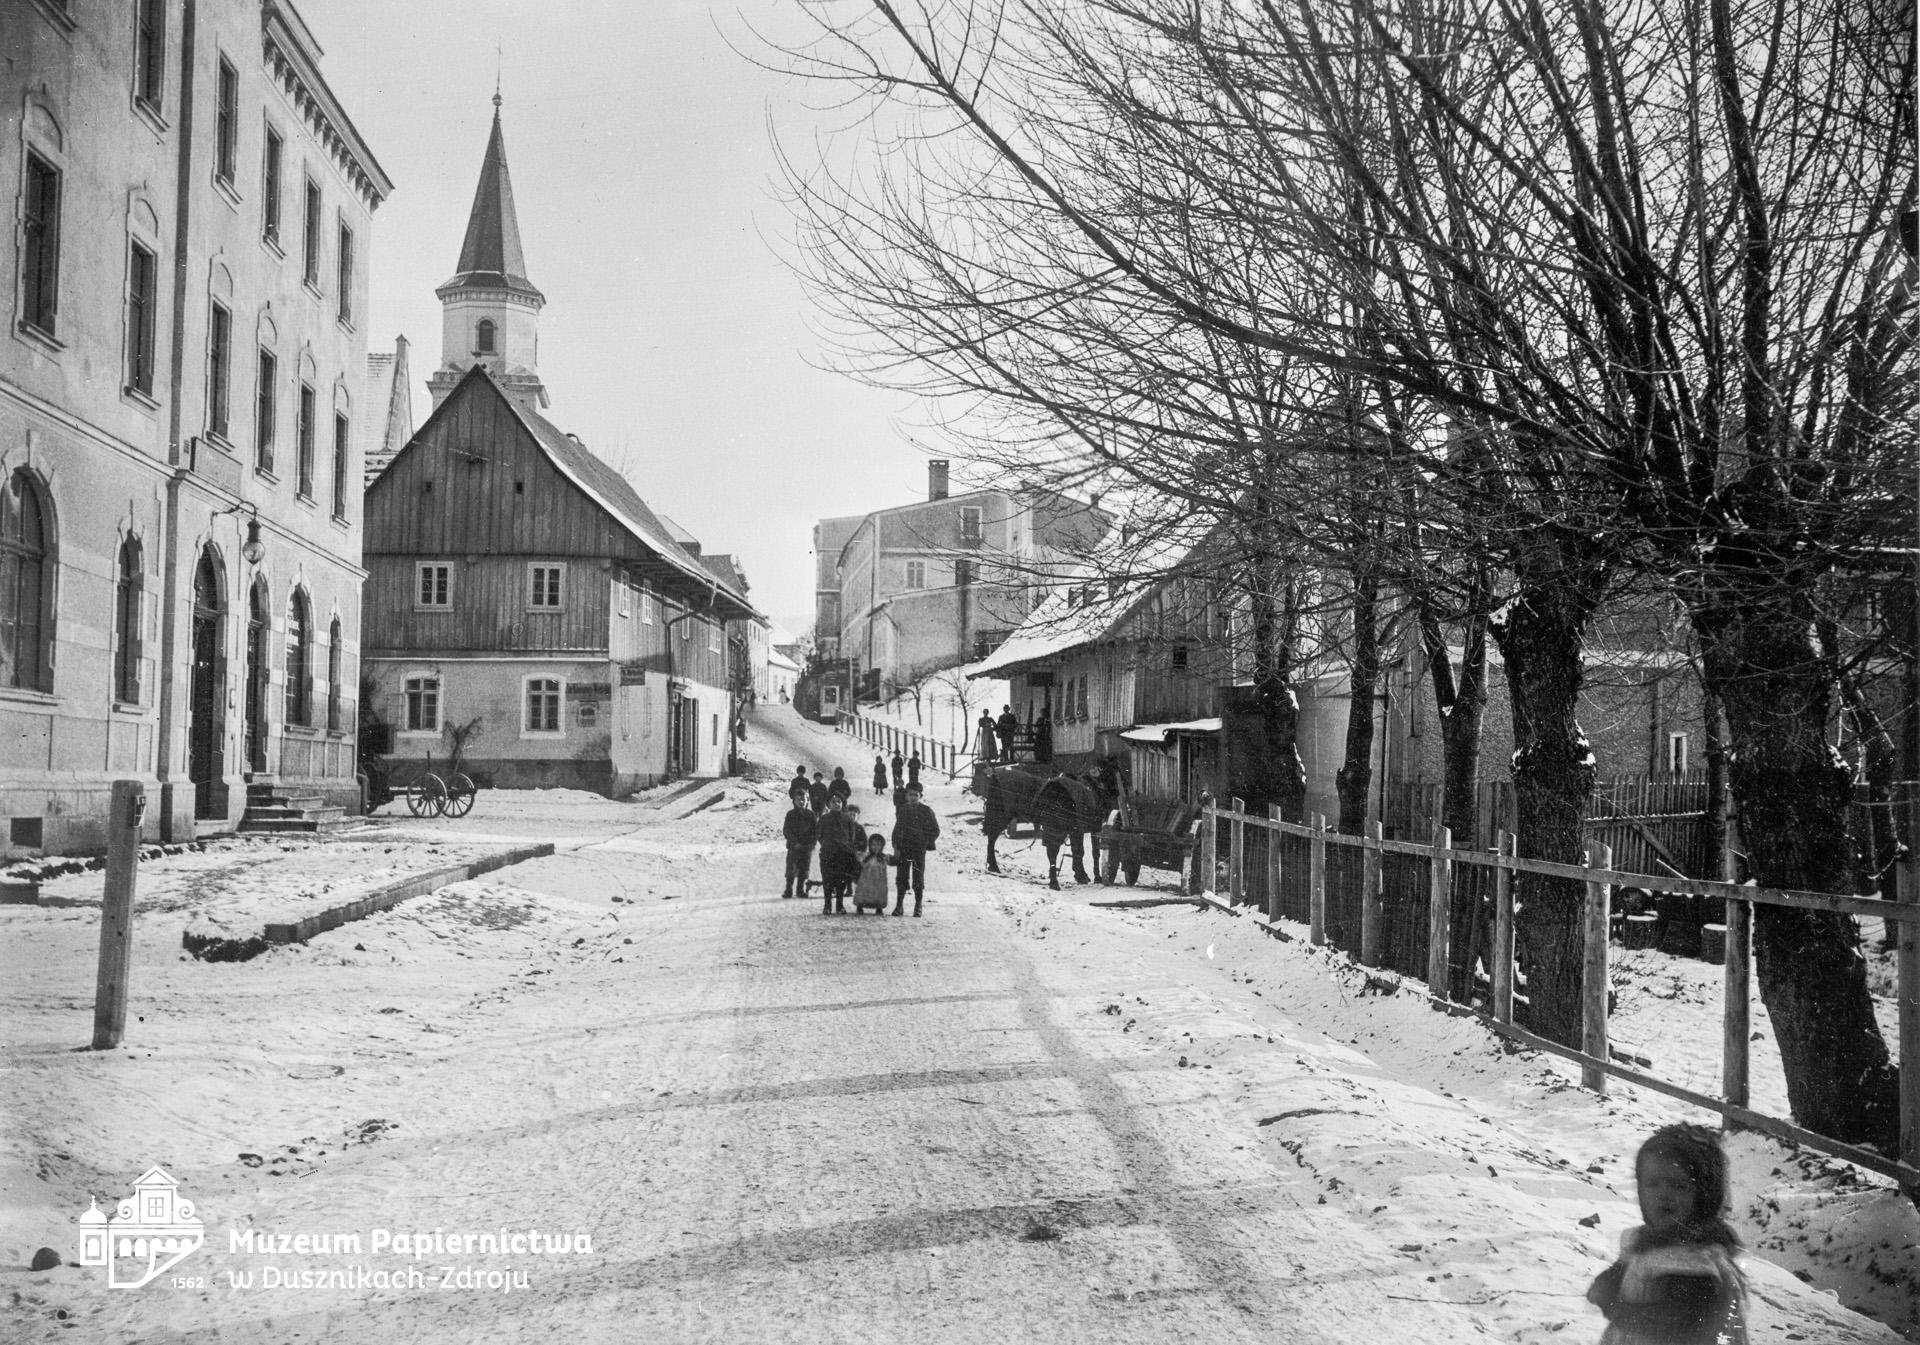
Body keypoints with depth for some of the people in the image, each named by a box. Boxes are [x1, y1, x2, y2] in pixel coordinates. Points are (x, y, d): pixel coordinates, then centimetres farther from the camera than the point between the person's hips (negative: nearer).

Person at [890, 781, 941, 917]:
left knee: (918, 878, 2)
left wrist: (926, 843, -5)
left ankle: (918, 907, 8)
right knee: (901, 877, 2)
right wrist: (896, 847, 1)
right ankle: (899, 905, 9)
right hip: (903, 849, 2)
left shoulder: (926, 811, -2)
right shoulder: (902, 810, 5)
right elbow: (897, 830, 9)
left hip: (919, 850, -2)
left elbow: (935, 831, 3)